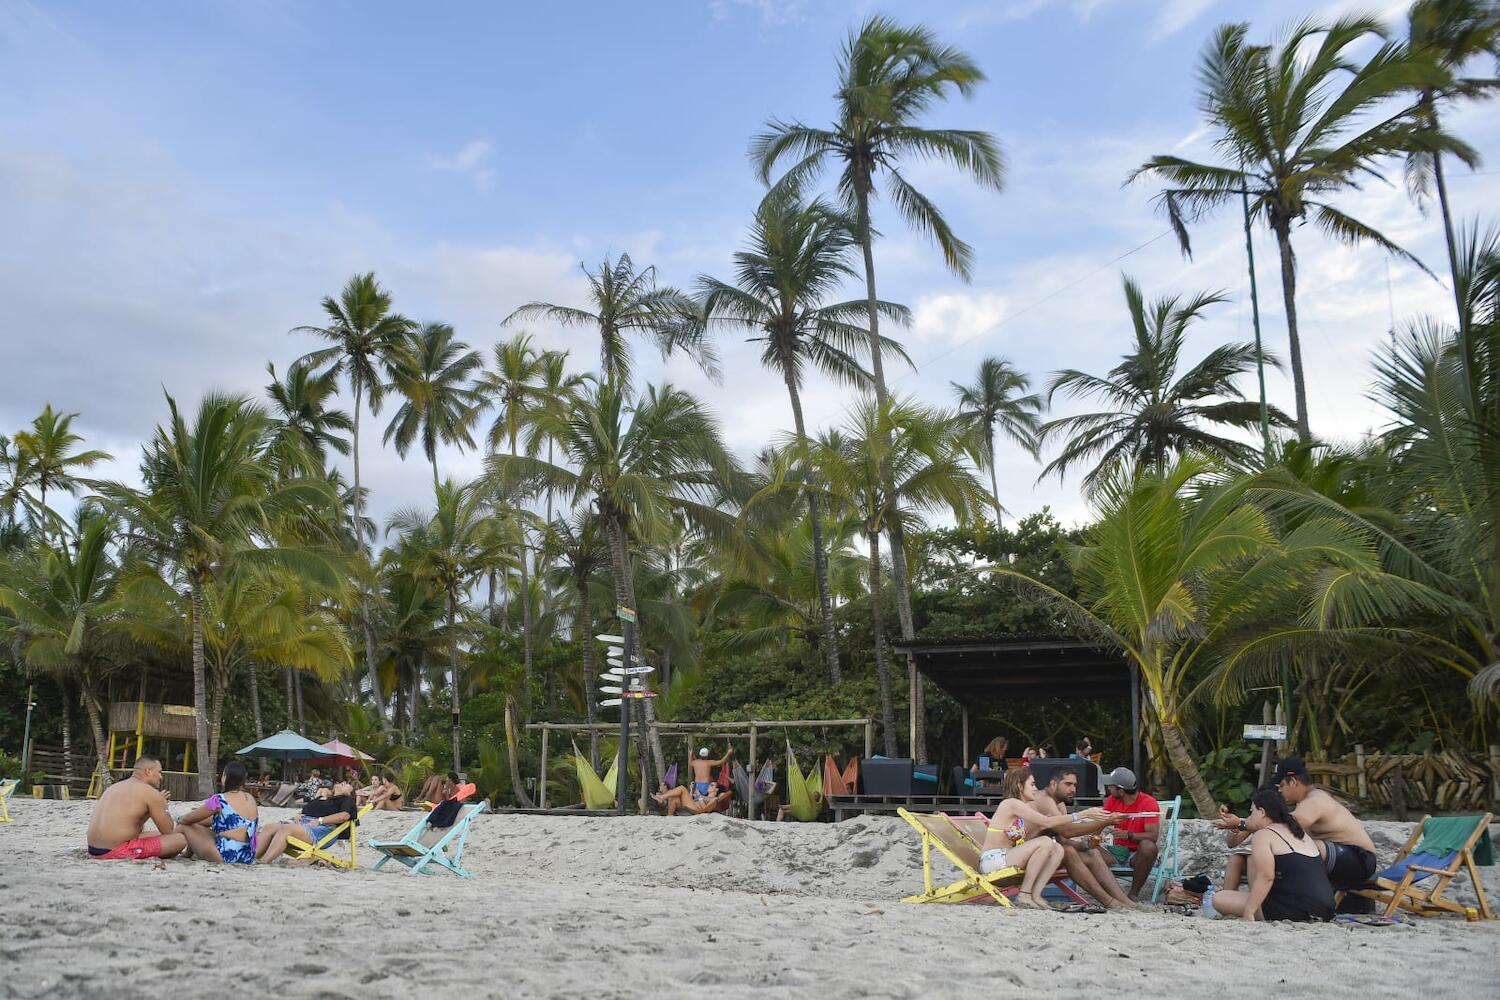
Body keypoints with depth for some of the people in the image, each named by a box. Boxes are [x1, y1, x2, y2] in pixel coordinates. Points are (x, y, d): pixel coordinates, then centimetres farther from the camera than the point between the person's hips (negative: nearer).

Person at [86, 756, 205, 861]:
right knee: (181, 839, -10)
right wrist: (164, 807, 16)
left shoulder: (114, 787, 18)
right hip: (118, 852, -9)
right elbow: (168, 831, -1)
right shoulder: (150, 793, -6)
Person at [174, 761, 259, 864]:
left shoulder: (219, 800, -10)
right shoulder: (250, 799, 10)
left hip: (225, 857, -7)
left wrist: (180, 821, 25)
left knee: (185, 827, 6)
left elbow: (189, 819, 4)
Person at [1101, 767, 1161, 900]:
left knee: (1149, 847, -38)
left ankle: (1134, 894, -27)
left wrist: (1128, 835, -32)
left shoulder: (1149, 803, -12)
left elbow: (1153, 836, -19)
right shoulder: (1112, 800, 4)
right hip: (1119, 850, 4)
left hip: (1138, 853, -4)